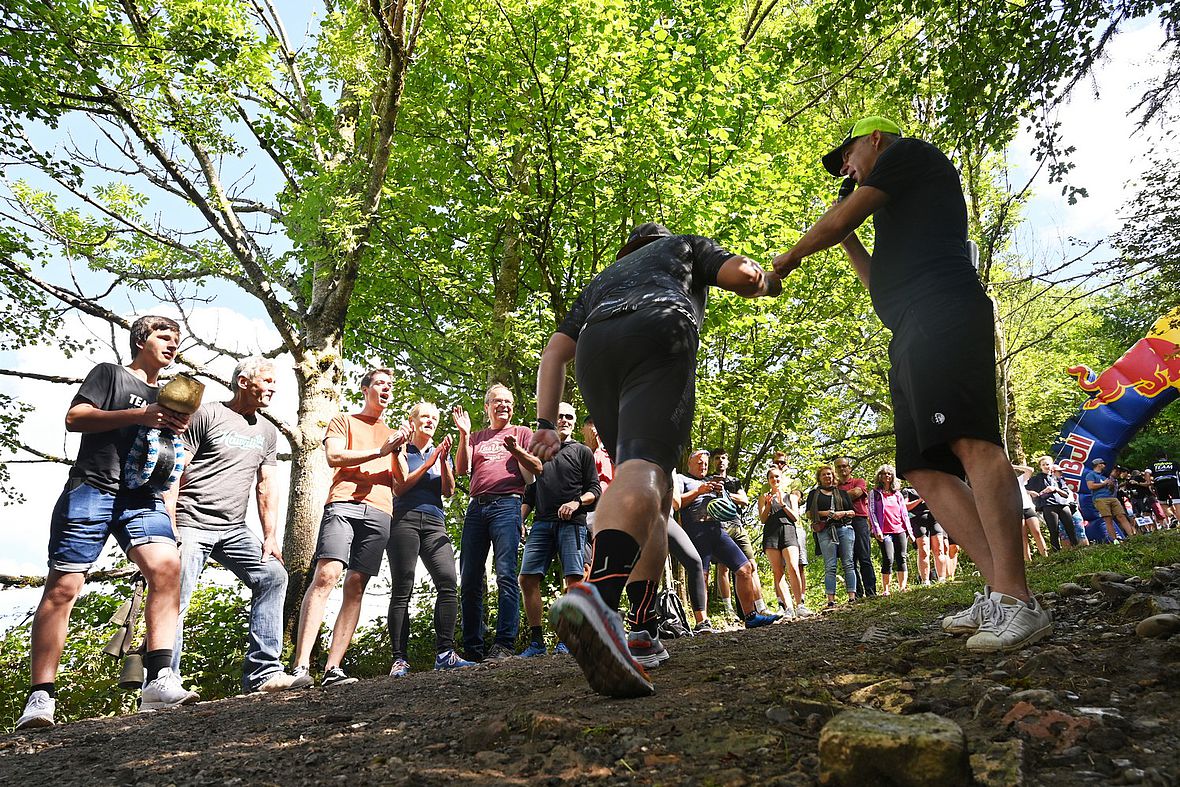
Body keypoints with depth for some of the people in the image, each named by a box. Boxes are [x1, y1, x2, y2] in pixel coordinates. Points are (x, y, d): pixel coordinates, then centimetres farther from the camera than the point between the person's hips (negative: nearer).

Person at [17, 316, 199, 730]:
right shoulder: (110, 374, 12)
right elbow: (75, 418, -1)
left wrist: (177, 430, 4)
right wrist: (139, 416, -12)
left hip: (143, 497, 3)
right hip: (91, 489, -3)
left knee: (167, 564, -21)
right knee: (63, 587, -6)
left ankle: (158, 681, -26)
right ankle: (40, 698, -1)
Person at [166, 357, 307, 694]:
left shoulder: (267, 432, 15)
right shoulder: (206, 415, -3)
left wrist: (269, 537, 5)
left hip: (233, 530, 5)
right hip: (190, 526, -5)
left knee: (273, 576, -11)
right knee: (173, 603, -9)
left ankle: (263, 672, -10)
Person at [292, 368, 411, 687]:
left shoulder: (393, 433, 30)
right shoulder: (344, 421, 20)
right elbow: (334, 457, 1)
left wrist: (398, 450, 3)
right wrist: (380, 451, -3)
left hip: (380, 513, 4)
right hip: (344, 503, -3)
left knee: (356, 587, -5)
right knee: (325, 575, -20)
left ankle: (333, 668, -7)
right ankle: (301, 666, -23)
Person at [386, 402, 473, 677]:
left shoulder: (442, 453, 22)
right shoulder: (401, 450, 12)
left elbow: (448, 491, 9)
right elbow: (400, 487, -1)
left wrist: (444, 461, -6)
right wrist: (429, 462, -7)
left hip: (434, 523, 3)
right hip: (404, 519, -3)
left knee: (449, 582, -14)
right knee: (402, 590, -7)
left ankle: (445, 653, -13)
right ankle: (399, 659, -5)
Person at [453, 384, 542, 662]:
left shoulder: (522, 433, 15)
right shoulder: (476, 437, 23)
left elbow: (538, 468, 5)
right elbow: (461, 469, 11)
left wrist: (516, 450, -12)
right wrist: (464, 434, 3)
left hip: (507, 504, -4)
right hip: (476, 506, 4)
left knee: (505, 574, -14)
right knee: (469, 580, 1)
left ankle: (504, 644, -14)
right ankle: (473, 649, 8)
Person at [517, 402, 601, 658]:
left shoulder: (582, 451, 11)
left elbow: (595, 490, 5)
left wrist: (577, 502, -13)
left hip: (572, 523, -3)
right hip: (542, 523, 3)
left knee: (574, 579, -12)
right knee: (527, 579, -6)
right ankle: (537, 641, 2)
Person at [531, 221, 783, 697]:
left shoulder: (602, 279, 42)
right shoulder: (684, 246, 35)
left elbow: (554, 351, 27)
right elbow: (742, 274, 14)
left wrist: (545, 424, 18)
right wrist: (766, 281, 38)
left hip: (595, 347, 4)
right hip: (661, 332, -4)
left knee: (654, 495, 13)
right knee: (645, 469, -24)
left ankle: (643, 629, 4)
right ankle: (597, 594, -51)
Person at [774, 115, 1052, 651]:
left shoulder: (907, 152, 13)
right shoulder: (899, 214, 38)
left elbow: (840, 218, 6)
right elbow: (886, 286, 41)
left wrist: (790, 257, 21)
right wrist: (848, 243, 38)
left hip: (942, 312, -10)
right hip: (912, 336, 10)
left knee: (970, 441, -22)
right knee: (924, 468, -2)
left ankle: (1018, 601, -28)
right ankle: (1000, 593, -7)